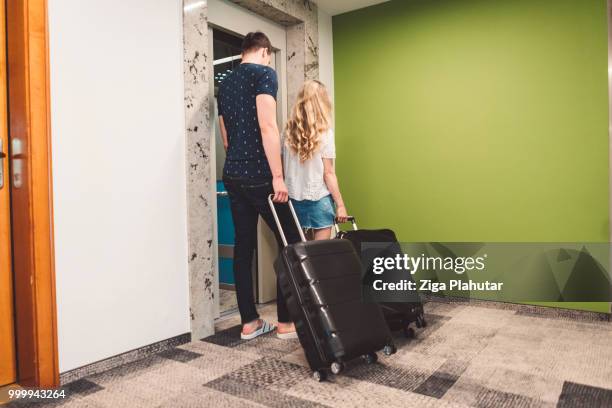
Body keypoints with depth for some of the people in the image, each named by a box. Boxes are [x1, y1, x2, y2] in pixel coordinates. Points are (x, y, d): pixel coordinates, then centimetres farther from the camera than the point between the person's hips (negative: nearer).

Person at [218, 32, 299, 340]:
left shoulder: (225, 83, 19)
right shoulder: (264, 73, -5)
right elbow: (267, 126, -17)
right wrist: (278, 176, -18)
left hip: (232, 175, 8)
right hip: (259, 175, -8)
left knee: (243, 246, 8)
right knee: (291, 244, 2)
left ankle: (249, 322, 15)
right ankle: (286, 322, 7)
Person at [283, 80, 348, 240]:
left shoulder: (289, 130, 1)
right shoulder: (324, 132, -9)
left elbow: (283, 166, 3)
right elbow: (328, 173, -9)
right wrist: (340, 204, -3)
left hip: (295, 197, 4)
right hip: (320, 199, -4)